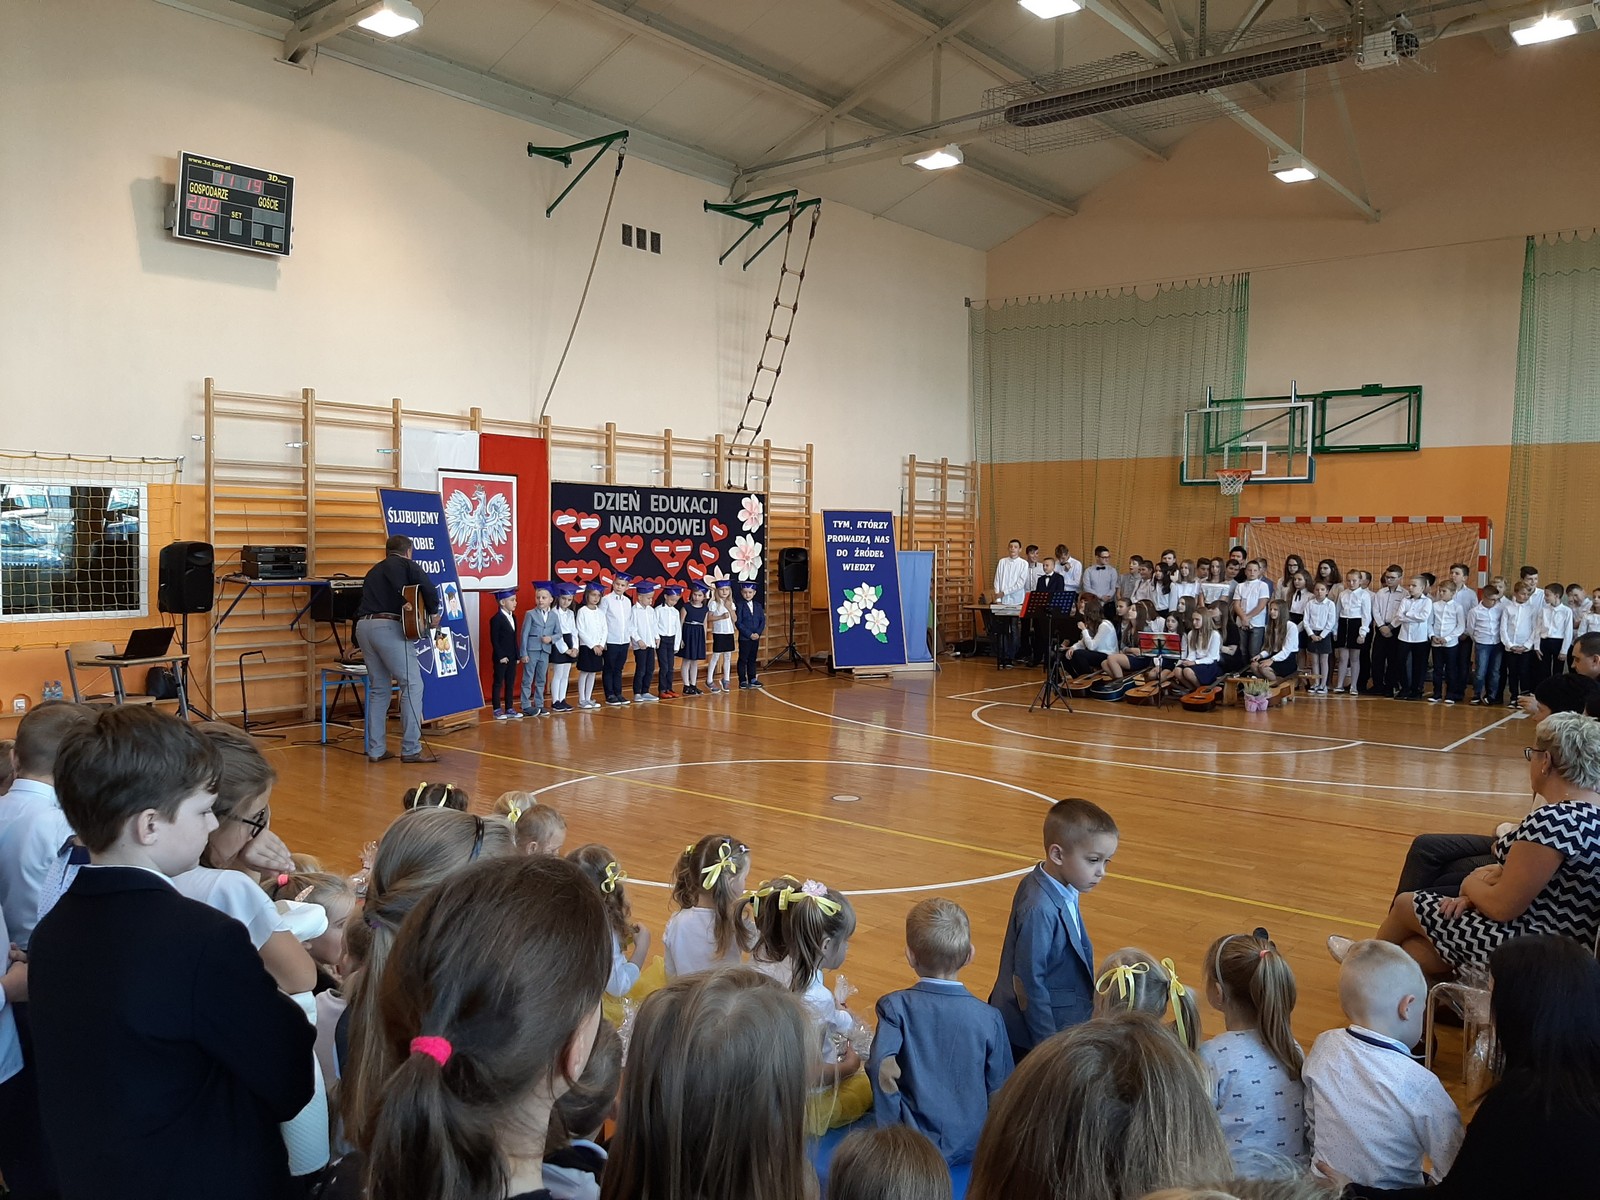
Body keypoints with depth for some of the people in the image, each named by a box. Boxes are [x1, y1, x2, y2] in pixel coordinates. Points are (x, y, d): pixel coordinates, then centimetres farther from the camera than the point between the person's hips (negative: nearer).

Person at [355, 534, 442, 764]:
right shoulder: (406, 565, 7)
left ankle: (376, 750, 14)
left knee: (379, 689, 15)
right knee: (412, 685, -3)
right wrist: (433, 614, 6)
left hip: (363, 626, 7)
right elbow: (429, 588, -9)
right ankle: (411, 749, -7)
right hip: (388, 626, -7)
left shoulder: (374, 571, 28)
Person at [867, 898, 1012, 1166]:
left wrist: (893, 1131, -15)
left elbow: (880, 1066, -26)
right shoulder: (989, 1018, -8)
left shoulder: (895, 1007, -13)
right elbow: (999, 1087, 0)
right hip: (971, 1147, 2)